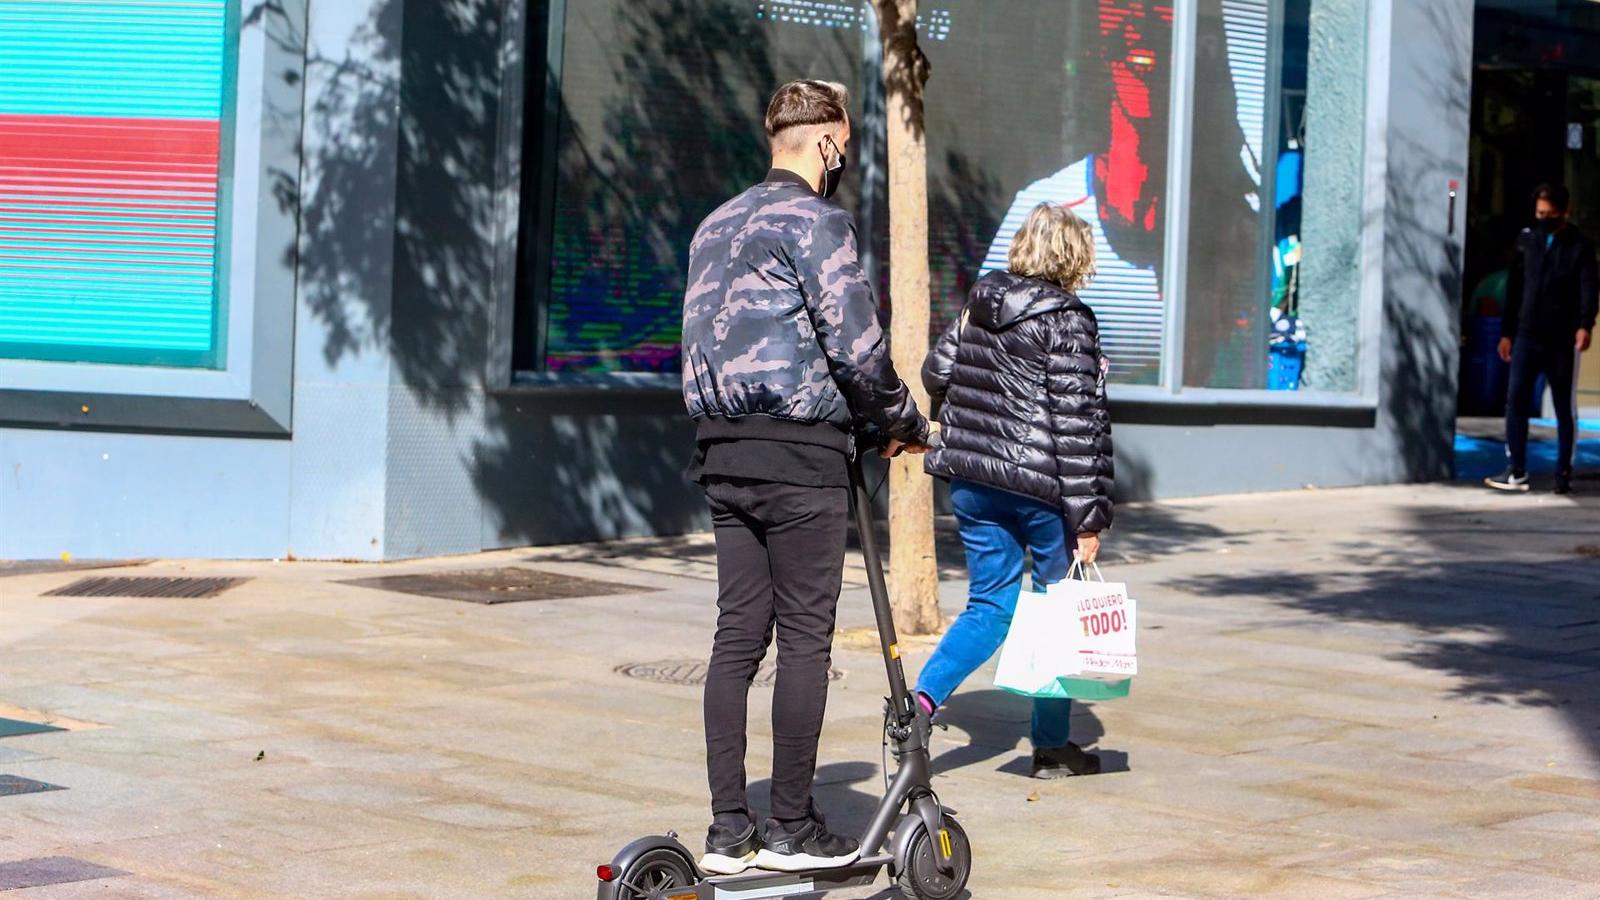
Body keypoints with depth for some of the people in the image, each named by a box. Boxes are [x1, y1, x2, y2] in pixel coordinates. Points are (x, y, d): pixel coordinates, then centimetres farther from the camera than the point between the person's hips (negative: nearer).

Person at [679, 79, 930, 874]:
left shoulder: (716, 226, 17)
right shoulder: (817, 220, -8)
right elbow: (856, 346, -13)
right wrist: (903, 421, 3)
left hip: (722, 450, 8)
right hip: (799, 453, -8)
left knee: (737, 634, 7)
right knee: (804, 638, -1)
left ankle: (729, 829, 8)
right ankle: (792, 828, 3)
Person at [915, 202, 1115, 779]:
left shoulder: (979, 306, 8)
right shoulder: (1067, 323, -12)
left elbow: (935, 373, 18)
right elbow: (1077, 423, -15)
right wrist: (1088, 516, -13)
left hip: (970, 482, 6)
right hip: (1040, 487, -6)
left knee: (991, 604, 13)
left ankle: (922, 697, -8)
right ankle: (1052, 747, 15)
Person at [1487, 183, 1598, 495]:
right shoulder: (1527, 240, 10)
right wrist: (1507, 332, 12)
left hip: (1562, 341, -3)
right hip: (1527, 337, 3)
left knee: (1565, 407, 5)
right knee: (1516, 399, -6)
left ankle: (1564, 472, 12)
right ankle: (1516, 471, -5)